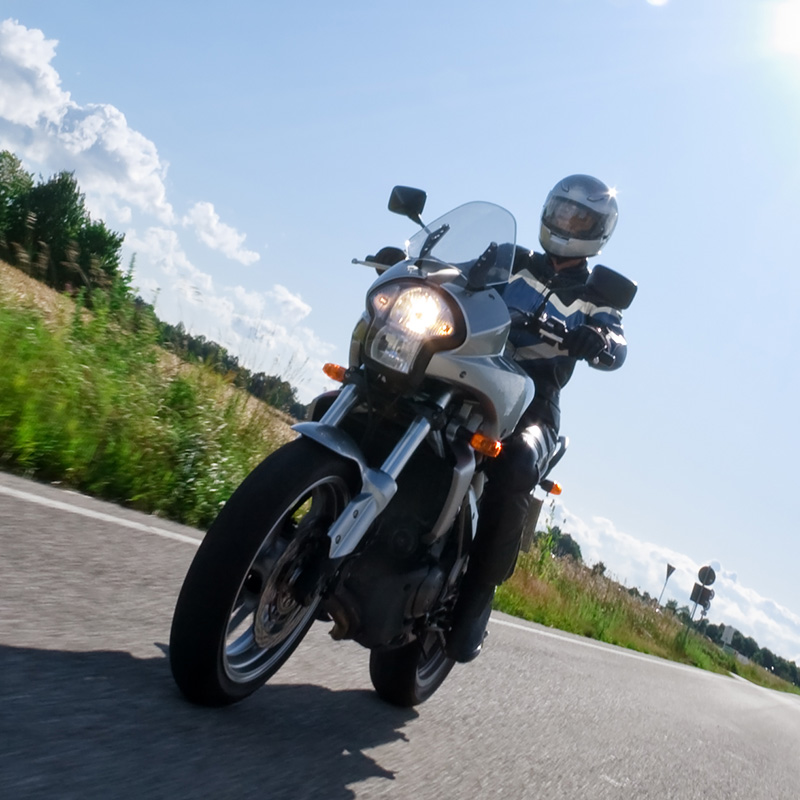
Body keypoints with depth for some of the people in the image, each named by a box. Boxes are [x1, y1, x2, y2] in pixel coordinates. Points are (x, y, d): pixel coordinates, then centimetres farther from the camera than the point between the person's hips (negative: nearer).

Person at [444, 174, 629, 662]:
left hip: (532, 404, -3)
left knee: (516, 467, -35)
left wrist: (599, 338, -32)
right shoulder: (514, 262, 20)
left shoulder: (595, 298, 11)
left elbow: (617, 347, -7)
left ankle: (476, 599, -25)